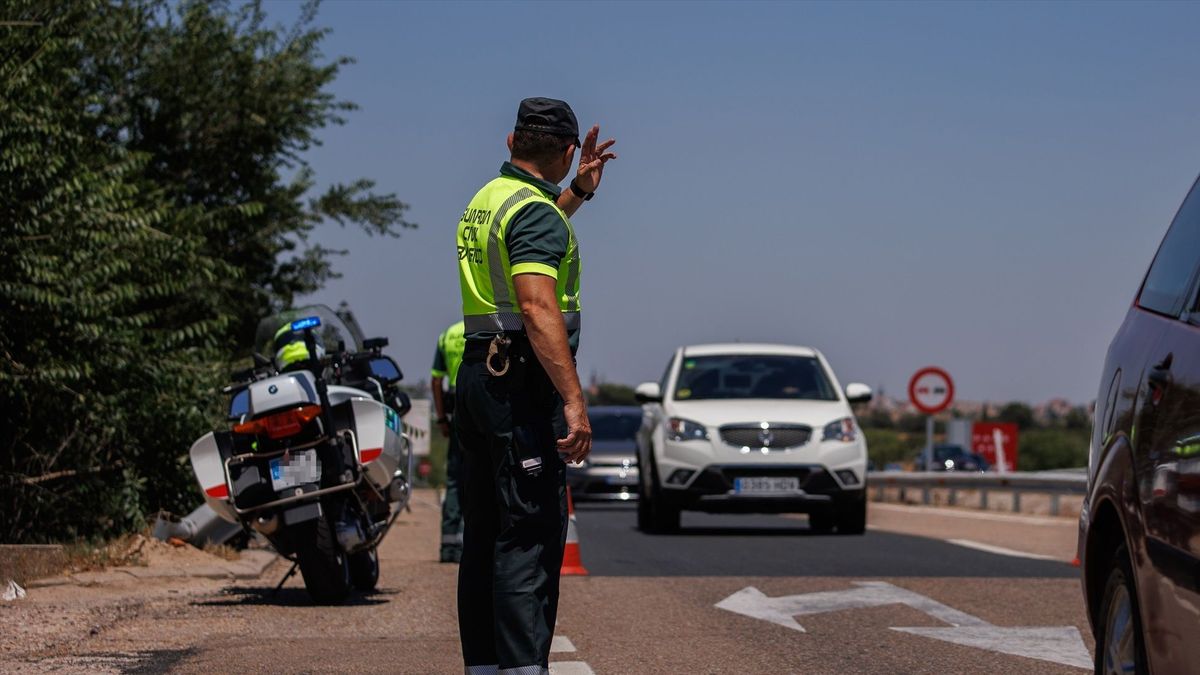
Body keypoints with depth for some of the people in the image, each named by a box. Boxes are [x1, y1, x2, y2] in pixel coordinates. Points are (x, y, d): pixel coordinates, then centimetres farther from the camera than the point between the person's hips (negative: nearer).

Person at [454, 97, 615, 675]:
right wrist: (574, 401, -29)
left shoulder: (485, 201, 16)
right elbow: (538, 309, -26)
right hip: (523, 384, -10)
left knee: (485, 534, 11)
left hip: (478, 374, 10)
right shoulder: (535, 211, -14)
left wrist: (578, 193, 40)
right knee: (531, 535, -12)